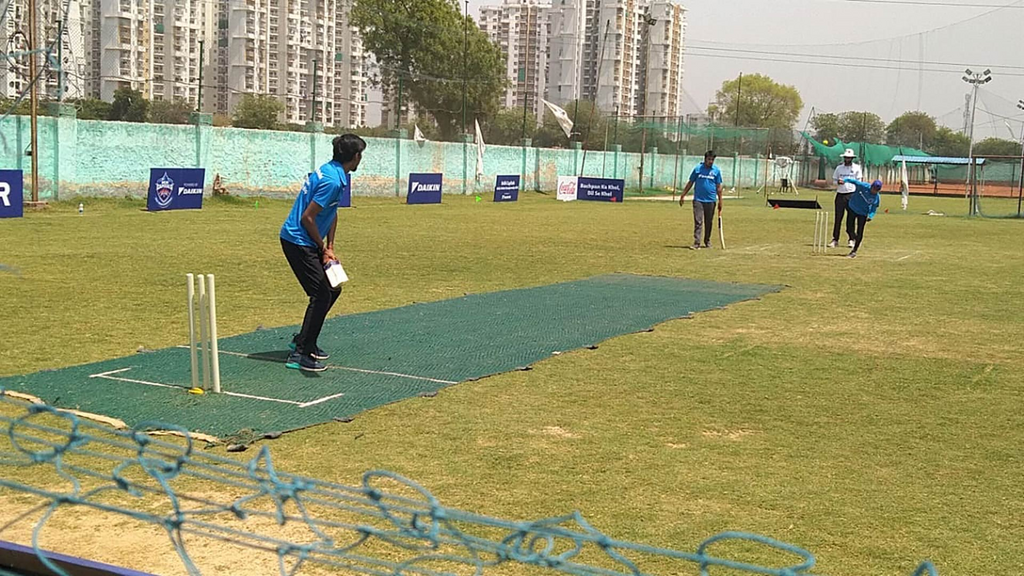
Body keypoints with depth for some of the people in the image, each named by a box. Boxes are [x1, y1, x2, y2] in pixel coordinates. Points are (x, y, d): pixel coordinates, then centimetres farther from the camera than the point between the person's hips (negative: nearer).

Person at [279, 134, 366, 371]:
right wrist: (323, 247, -11)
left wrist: (329, 247, 11)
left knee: (332, 290, 15)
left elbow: (332, 214, 17)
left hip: (308, 244, 10)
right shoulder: (332, 181, -23)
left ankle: (303, 340, 26)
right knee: (321, 296, -11)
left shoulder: (332, 172, 9)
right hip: (297, 243, -10)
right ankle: (299, 354, -7)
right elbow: (307, 218, -23)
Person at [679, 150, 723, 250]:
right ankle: (696, 243, -10)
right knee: (698, 222, -8)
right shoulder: (698, 169, 1)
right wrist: (682, 196, 3)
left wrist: (720, 201, 4)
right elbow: (690, 183, 6)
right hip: (698, 200, -1)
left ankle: (707, 241, 26)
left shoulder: (716, 170, 3)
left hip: (711, 200, 1)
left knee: (708, 223, 11)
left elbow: (718, 187, 6)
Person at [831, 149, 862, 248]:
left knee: (851, 218, 0)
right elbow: (834, 180, 15)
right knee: (838, 218, -2)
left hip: (851, 195, -1)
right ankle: (835, 240, -1)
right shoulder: (839, 168, 11)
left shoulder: (856, 168, 6)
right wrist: (838, 182, -10)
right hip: (840, 194, 2)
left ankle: (851, 240, 8)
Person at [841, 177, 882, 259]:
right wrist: (845, 181, -38)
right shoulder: (863, 186, -19)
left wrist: (870, 216, -21)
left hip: (863, 214, 0)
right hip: (852, 209, 0)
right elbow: (854, 181, -21)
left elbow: (873, 209, -4)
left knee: (860, 232, -2)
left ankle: (854, 251, 10)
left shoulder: (877, 198, -12)